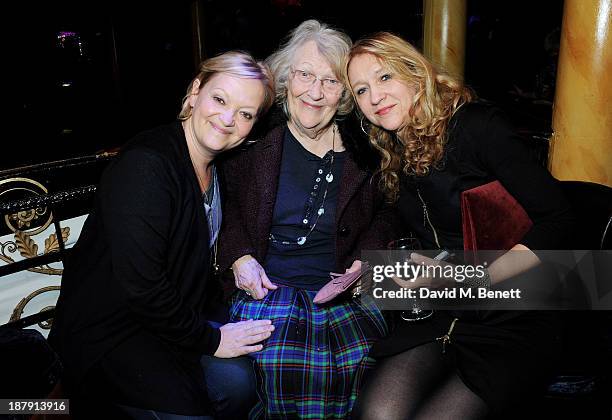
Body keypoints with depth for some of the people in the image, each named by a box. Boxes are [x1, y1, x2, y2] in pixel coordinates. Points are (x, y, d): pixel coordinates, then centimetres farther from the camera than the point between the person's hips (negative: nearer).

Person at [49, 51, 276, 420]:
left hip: (171, 317, 8)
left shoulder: (216, 166, 2)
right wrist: (210, 340, -17)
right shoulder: (144, 165, -25)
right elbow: (140, 286, -27)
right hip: (106, 331, -7)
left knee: (239, 382, -9)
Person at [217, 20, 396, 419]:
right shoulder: (256, 138, 2)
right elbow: (226, 201, 11)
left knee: (361, 364, -24)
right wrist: (239, 256, -4)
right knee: (274, 367, -28)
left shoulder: (362, 148, 5)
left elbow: (386, 211, 17)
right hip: (266, 284, -1)